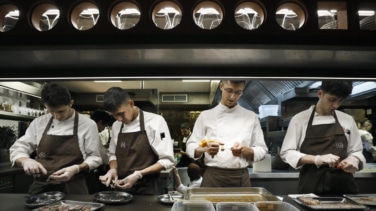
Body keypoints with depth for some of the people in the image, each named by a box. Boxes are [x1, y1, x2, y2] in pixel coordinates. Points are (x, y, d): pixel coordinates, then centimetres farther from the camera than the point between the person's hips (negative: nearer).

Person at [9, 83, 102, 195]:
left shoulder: (87, 124, -7)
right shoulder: (39, 122, 3)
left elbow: (94, 157, -2)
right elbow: (17, 149, 6)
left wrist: (76, 169, -22)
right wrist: (25, 160, -17)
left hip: (73, 188, -3)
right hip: (41, 187, 3)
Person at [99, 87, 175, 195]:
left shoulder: (155, 121, -14)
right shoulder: (116, 126, 4)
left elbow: (167, 160, -14)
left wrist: (138, 174, -22)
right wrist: (113, 169, -6)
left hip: (147, 188, -4)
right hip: (122, 187, 5)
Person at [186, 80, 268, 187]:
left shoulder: (251, 117, 5)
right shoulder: (206, 115, 3)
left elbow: (262, 151, 5)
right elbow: (191, 147, 1)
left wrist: (245, 151, -17)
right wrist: (206, 148, -21)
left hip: (241, 178, 1)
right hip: (212, 177, -1)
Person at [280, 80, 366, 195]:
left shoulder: (348, 120, 7)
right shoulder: (300, 119, -2)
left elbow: (355, 152, 13)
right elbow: (286, 153, -5)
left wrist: (353, 160, -11)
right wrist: (317, 159, -20)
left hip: (343, 184, 3)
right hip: (311, 186, -2)